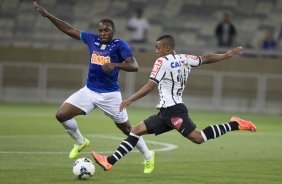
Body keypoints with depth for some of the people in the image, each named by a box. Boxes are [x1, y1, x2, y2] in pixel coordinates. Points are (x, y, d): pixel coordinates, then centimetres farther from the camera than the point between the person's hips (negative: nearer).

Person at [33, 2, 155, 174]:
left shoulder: (120, 45, -14)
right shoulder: (92, 39, 0)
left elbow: (134, 66, -25)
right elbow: (70, 30, 8)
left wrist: (115, 65, -40)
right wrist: (47, 15, 6)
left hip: (110, 94, -5)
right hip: (89, 90, 5)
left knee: (126, 128, 4)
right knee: (61, 115, -5)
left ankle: (148, 156, 26)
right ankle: (81, 142, 20)